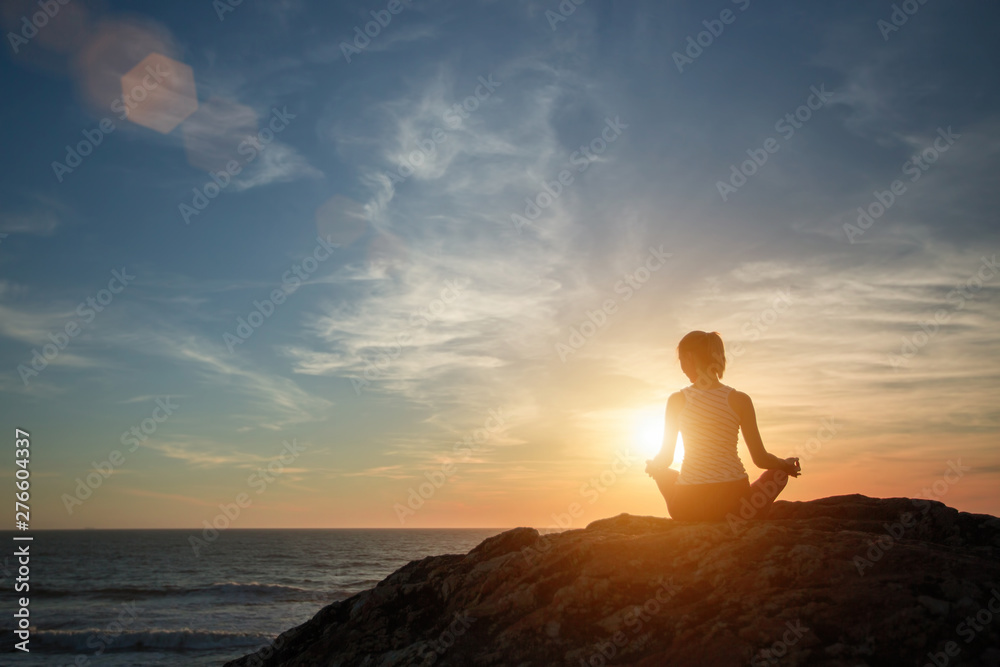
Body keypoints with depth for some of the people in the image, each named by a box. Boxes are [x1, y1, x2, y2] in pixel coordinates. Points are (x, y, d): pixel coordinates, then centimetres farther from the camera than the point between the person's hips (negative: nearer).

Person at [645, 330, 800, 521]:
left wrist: (651, 465, 25)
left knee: (663, 472, 34)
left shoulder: (677, 400, -3)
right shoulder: (740, 400, -3)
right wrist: (787, 466, 22)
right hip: (734, 500, 0)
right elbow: (760, 459, 0)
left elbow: (665, 459, 2)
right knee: (780, 469, 28)